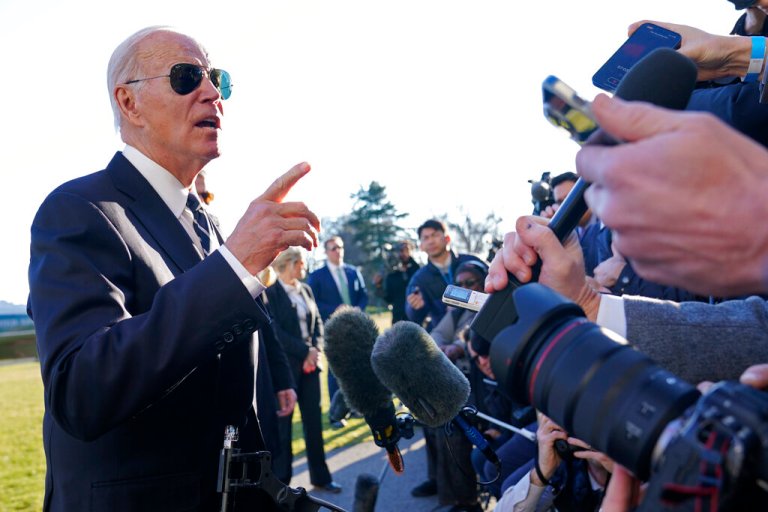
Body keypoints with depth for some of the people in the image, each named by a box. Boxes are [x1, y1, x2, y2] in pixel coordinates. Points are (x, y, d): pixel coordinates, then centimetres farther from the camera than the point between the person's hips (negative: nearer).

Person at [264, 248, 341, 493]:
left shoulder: (306, 289, 9)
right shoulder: (270, 294, -9)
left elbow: (317, 323, 9)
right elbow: (276, 332, -15)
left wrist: (316, 350, -7)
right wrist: (305, 351, -15)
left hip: (310, 363, 6)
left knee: (314, 420, 10)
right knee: (283, 423, 5)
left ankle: (320, 476, 21)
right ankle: (281, 479, 17)